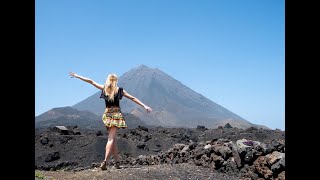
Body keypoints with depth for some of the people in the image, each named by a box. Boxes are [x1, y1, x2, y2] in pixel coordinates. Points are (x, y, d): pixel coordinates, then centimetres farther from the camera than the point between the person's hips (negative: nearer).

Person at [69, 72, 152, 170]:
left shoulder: (104, 88, 6)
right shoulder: (119, 90, 1)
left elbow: (91, 81, 15)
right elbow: (133, 98, 1)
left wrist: (77, 76, 25)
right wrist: (145, 106, 4)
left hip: (107, 114, 3)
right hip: (116, 114, -3)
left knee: (112, 139, 11)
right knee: (111, 139, -7)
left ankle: (117, 161, 13)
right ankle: (105, 161, -19)